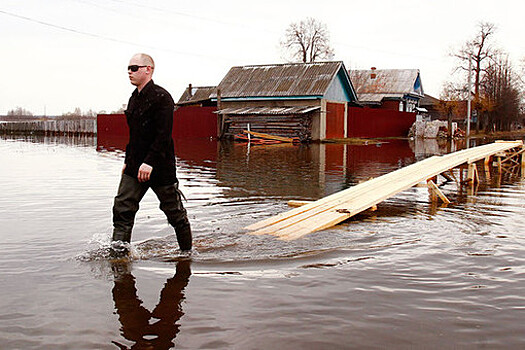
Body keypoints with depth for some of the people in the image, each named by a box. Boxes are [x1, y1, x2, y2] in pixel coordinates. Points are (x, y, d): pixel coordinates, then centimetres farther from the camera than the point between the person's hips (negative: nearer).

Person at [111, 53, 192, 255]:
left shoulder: (161, 98, -13)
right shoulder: (134, 98, 14)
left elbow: (164, 135, -21)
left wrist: (150, 162, -27)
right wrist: (128, 160, 21)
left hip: (160, 167, -7)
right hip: (135, 167, 8)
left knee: (174, 212, 6)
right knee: (122, 208, -3)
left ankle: (187, 252, 23)